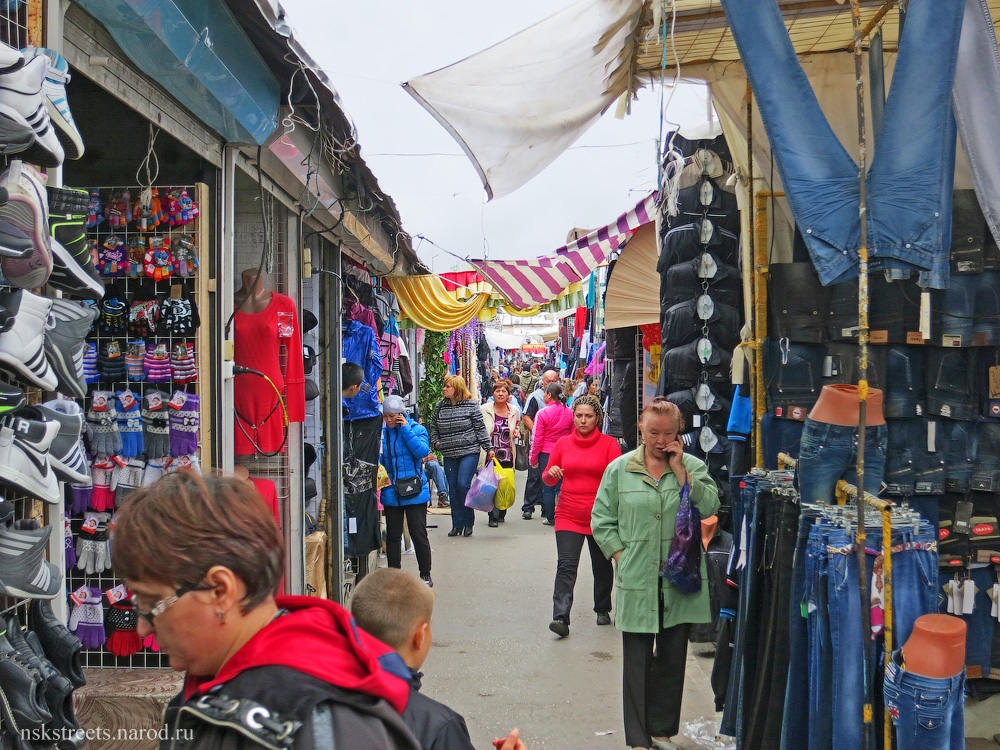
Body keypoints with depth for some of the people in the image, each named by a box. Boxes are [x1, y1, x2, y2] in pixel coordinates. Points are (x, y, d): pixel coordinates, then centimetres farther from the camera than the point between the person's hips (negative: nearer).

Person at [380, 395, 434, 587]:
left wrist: (405, 429, -17)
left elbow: (422, 451, -19)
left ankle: (425, 575, 16)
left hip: (415, 492, -3)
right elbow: (378, 460, 10)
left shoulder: (417, 429, -3)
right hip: (391, 492, 3)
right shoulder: (382, 433, 3)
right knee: (392, 536, 10)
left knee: (419, 535, 2)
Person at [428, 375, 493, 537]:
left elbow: (480, 428, -2)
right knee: (453, 488, 6)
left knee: (463, 485, -13)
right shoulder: (439, 406, 7)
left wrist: (489, 448, -4)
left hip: (469, 452, -5)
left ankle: (468, 522, 3)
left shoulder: (471, 405, -4)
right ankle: (457, 524, 14)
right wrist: (435, 442, 7)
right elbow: (433, 426, 22)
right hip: (449, 455, 5)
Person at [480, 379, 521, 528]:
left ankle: (501, 513, 27)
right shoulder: (484, 410, -4)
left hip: (507, 455, 3)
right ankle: (493, 516, -2)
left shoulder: (514, 410, 5)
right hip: (490, 454, -3)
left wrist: (517, 432, -1)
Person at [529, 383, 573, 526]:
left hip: (546, 454, -3)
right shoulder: (569, 412, -1)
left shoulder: (543, 413, -12)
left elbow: (537, 439, -9)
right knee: (561, 486, 10)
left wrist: (533, 458, 1)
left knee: (547, 487, 7)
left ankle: (550, 518, 12)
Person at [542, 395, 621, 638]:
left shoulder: (609, 444, -2)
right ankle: (560, 617, -18)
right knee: (566, 565, -12)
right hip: (569, 515, 1)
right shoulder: (563, 443, 5)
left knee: (602, 565, 15)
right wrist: (551, 474, -12)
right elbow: (548, 479, 11)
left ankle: (603, 610, 36)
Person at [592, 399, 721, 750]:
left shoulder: (693, 467, 4)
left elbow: (709, 507, -12)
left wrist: (680, 469, -13)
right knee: (637, 659, 5)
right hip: (637, 580, -1)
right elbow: (601, 519, 6)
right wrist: (621, 554, -4)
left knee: (672, 657, 12)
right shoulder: (619, 469, 2)